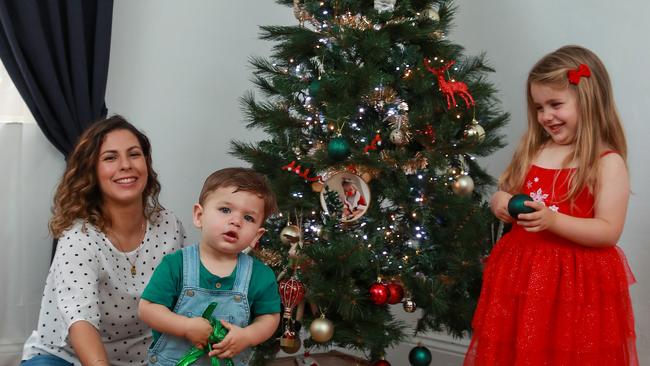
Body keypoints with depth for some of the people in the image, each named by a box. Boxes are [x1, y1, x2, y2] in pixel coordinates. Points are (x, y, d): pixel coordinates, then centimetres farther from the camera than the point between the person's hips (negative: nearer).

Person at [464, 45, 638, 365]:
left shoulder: (608, 163, -9)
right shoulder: (531, 151, 7)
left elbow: (609, 232, -14)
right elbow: (504, 195, 18)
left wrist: (552, 221, -26)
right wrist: (499, 203, -6)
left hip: (577, 278, -5)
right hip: (521, 271, 5)